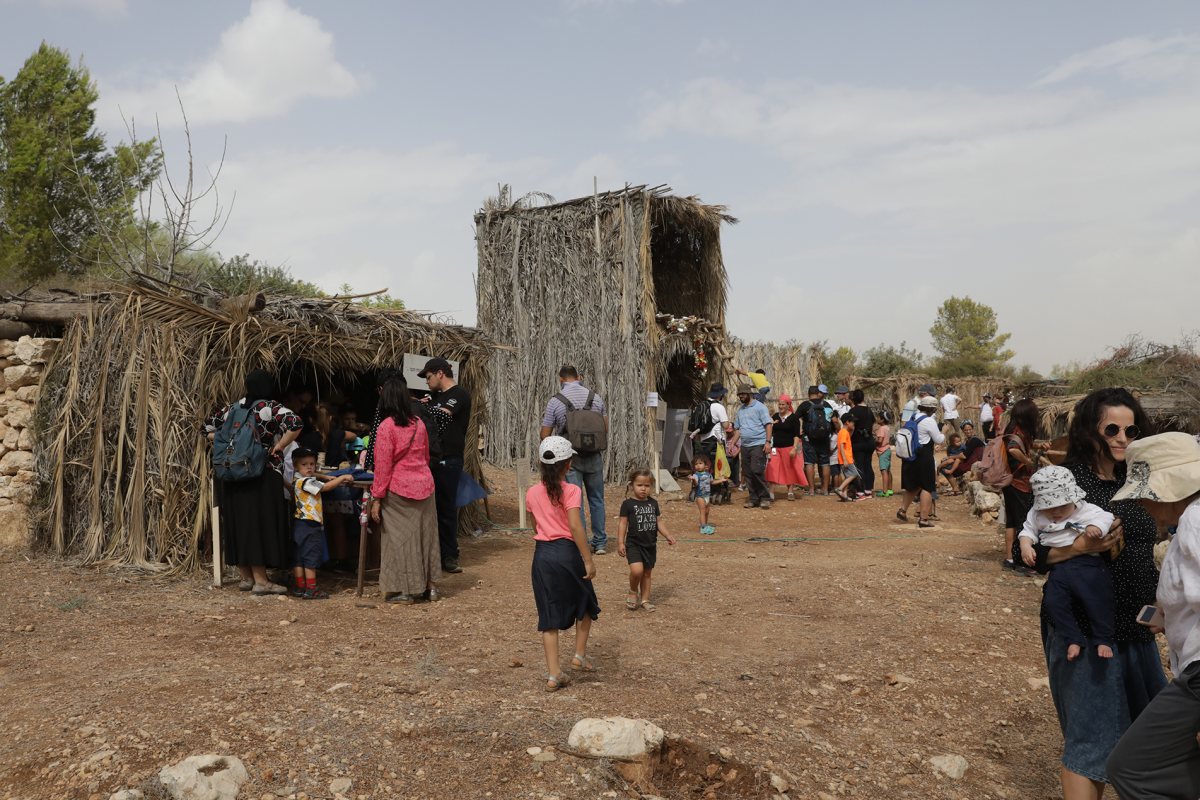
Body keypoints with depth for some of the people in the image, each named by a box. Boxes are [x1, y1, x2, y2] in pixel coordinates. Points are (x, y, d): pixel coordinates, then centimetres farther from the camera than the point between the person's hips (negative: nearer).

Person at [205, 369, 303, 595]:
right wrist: (278, 447, -14)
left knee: (238, 522, 12)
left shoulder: (233, 408, 9)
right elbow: (295, 424, -24)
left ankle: (246, 577, 21)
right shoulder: (271, 408, -9)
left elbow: (209, 426, 20)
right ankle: (260, 581, -2)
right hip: (263, 477, -6)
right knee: (260, 523, -3)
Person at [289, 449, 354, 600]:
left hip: (299, 524, 10)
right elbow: (326, 487, -20)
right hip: (309, 524, -10)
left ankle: (299, 587, 17)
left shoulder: (297, 481, 15)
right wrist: (342, 477, -13)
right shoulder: (305, 482, -16)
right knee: (311, 557, -5)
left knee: (298, 558, 11)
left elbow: (318, 481, 21)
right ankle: (311, 590, -4)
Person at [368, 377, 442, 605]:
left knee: (400, 537, 4)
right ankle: (430, 586, 21)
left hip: (398, 491, -5)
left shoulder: (386, 426, -12)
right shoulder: (419, 424, 5)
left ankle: (405, 591, 10)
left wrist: (376, 498, -8)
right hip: (425, 486, 6)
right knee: (425, 534, 13)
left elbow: (382, 466, -13)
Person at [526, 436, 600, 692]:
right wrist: (588, 560, -16)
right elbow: (575, 527, -19)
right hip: (567, 551, -4)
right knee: (585, 604, 22)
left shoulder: (532, 493, 5)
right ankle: (579, 655, 23)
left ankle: (553, 674, 6)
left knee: (549, 616, 7)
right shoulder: (571, 491, -10)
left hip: (542, 554, 4)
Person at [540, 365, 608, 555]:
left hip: (569, 458, -3)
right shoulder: (595, 397, 2)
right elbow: (606, 427, 9)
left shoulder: (555, 401, -7)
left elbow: (545, 434, -3)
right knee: (596, 499, 14)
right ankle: (600, 543, 20)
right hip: (594, 456, 3)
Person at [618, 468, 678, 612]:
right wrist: (620, 542, -11)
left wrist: (667, 536, 1)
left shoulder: (653, 503, 7)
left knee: (647, 573, 12)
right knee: (637, 570, -21)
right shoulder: (628, 504, -7)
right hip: (634, 544, -5)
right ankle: (633, 592, 6)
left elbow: (658, 522, 12)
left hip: (650, 545, 5)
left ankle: (644, 599, 26)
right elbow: (623, 524, -6)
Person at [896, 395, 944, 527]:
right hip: (924, 457, -8)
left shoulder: (913, 418, 10)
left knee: (914, 486, 22)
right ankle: (923, 519, -1)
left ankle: (902, 510, 22)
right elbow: (938, 440, -6)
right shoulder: (929, 421, -14)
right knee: (927, 487, 0)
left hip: (910, 456, 8)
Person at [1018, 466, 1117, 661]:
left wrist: (1096, 527, -26)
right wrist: (1026, 545, -2)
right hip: (1058, 569, 3)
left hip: (1088, 565, -3)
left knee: (1097, 601, -8)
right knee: (1052, 602, -10)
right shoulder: (1037, 516, 13)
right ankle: (1074, 640, 3)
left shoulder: (1086, 511, 2)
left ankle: (1103, 639, 12)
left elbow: (1106, 517, -5)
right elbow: (1028, 531, 18)